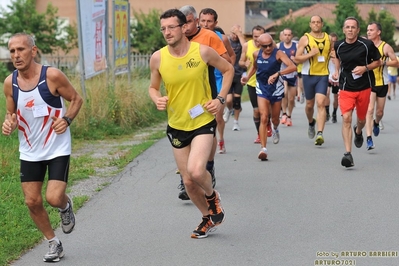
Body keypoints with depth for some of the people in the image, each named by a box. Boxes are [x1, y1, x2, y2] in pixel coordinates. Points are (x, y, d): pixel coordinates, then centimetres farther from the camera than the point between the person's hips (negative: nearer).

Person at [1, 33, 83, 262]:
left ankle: (66, 206, 23)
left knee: (54, 198, -15)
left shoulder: (52, 76, -18)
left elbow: (77, 99, -4)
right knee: (32, 202, 5)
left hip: (58, 148, -4)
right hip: (29, 152, 4)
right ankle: (54, 244, 25)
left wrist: (67, 119, -21)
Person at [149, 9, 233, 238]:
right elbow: (153, 87, 9)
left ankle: (212, 196, 10)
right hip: (177, 125, 3)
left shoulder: (203, 51, -13)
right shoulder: (158, 58, -7)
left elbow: (228, 69, 4)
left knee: (196, 171, -24)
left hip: (203, 122, -3)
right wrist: (157, 99, -13)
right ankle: (208, 217, 35)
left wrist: (220, 98, -7)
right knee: (188, 181, 9)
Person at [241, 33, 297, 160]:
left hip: (276, 89, -1)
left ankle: (275, 129, 53)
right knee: (264, 118, -14)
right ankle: (263, 149, -18)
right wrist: (248, 77, 6)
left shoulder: (278, 53, -15)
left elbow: (293, 66, -29)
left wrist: (277, 74, -40)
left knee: (275, 118, 13)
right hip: (262, 89, 1)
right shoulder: (256, 54, -2)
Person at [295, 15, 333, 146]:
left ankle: (320, 134, -19)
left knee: (320, 103, -14)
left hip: (323, 75, 0)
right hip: (308, 75, 0)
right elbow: (297, 58, -5)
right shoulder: (305, 39, -1)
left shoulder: (328, 38, 7)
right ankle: (311, 123, 44)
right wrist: (310, 54, -18)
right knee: (309, 104, 12)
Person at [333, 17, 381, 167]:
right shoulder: (338, 46, -1)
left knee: (361, 119, 16)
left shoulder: (367, 45, -10)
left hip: (364, 87, 0)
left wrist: (365, 68, -16)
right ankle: (348, 154, -19)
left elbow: (377, 61, 1)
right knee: (346, 118, -16)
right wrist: (337, 71, 8)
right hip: (346, 88, 0)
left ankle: (358, 132, 56)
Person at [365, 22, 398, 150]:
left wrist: (383, 63, -20)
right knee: (369, 109, -16)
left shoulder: (386, 47, -5)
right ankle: (369, 139, -19)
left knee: (379, 112, 12)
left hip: (382, 83, 0)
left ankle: (376, 123, 48)